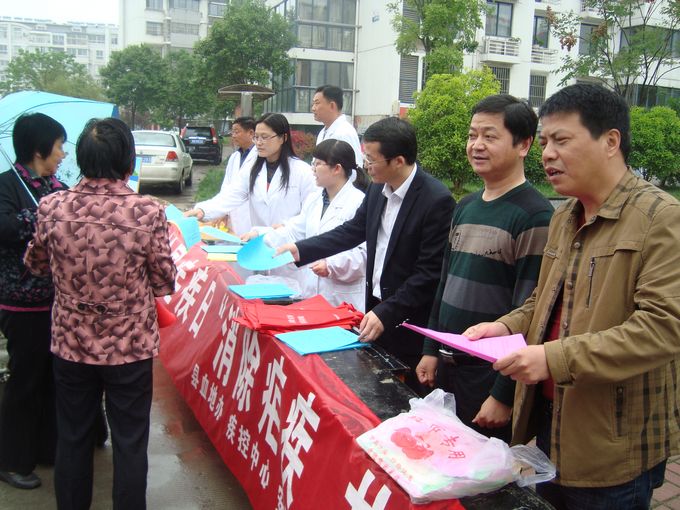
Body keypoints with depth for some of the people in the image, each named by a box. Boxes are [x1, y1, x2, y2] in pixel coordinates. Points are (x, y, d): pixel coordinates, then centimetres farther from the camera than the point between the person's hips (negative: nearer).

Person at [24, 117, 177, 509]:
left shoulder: (52, 207, -11)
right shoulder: (148, 212, -19)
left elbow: (36, 265, 7)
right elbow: (165, 283, -9)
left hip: (71, 344, 3)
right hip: (131, 346, -2)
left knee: (72, 437, 21)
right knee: (130, 443, 14)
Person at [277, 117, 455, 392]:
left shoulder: (437, 200, -21)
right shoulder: (378, 188, 1)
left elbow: (430, 272, -20)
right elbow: (353, 230, 13)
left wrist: (386, 313, -21)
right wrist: (300, 249, 7)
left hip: (409, 323, -6)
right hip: (376, 308, 7)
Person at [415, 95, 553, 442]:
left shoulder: (534, 216, -15)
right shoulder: (465, 207, 8)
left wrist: (504, 395, -17)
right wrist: (431, 350, 12)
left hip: (493, 375, -7)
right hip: (448, 368, 7)